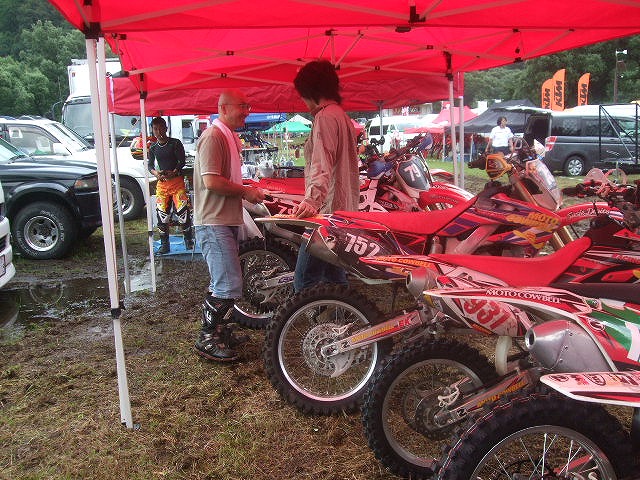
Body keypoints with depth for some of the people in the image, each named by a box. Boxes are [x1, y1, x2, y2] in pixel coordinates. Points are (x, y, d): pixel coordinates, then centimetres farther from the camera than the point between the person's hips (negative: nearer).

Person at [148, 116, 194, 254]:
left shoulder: (175, 143, 1)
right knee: (161, 213, 0)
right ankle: (164, 244, 8)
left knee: (183, 210, -10)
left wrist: (174, 172, -23)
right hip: (162, 183, 4)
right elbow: (150, 165, 12)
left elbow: (182, 161, -6)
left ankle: (188, 240, 3)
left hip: (177, 180, -4)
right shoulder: (153, 148, 13)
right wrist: (156, 173, -11)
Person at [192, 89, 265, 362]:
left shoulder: (231, 138, 19)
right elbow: (211, 181, -24)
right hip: (214, 223, -11)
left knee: (222, 283, 18)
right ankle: (207, 340, 1)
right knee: (228, 286, -11)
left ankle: (220, 332, 31)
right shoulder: (213, 137, -14)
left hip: (228, 220, 11)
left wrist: (248, 191, 12)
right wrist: (246, 191, -14)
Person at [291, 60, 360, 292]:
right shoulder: (343, 116, 22)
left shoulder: (325, 117, -10)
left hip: (326, 212, -11)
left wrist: (312, 200, -37)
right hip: (345, 210, 11)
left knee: (304, 282, -11)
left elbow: (322, 166, -24)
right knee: (335, 281, 13)